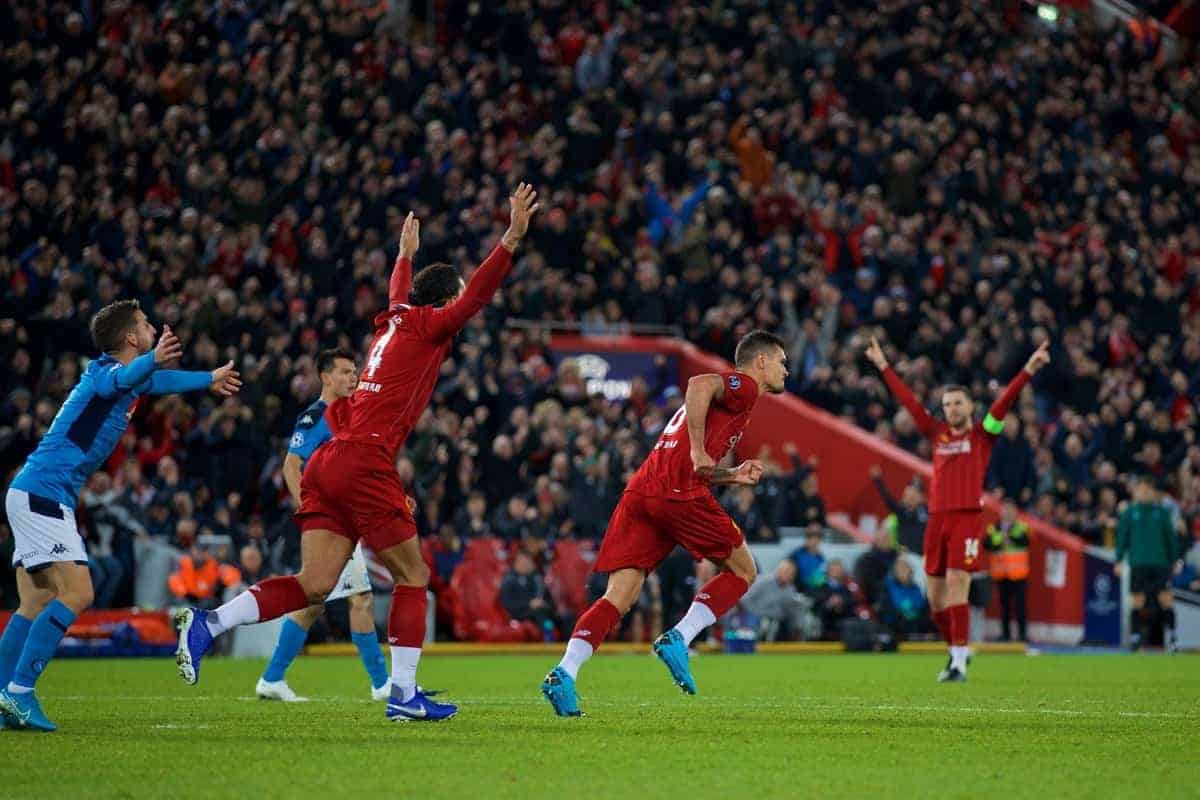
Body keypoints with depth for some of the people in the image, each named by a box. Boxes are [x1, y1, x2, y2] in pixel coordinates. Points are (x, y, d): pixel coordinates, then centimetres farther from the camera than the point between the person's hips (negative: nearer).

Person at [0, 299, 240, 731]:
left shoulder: (128, 371, 17)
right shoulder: (105, 370, -12)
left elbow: (157, 381, 40)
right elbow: (119, 380, -39)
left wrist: (210, 379, 54)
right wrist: (153, 359, -60)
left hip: (35, 496, 10)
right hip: (42, 494, -10)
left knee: (37, 604, 9)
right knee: (76, 593, -18)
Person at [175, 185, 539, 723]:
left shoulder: (395, 320, 22)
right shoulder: (429, 326, 1)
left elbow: (399, 294, 46)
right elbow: (476, 295, -14)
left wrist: (406, 254, 63)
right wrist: (512, 238, -18)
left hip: (328, 462, 8)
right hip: (365, 464, -8)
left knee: (314, 584, 1)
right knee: (412, 576, 2)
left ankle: (207, 624, -10)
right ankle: (403, 694, 1)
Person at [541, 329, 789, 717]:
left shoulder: (730, 391, 33)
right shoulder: (744, 386, 5)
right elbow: (700, 383, -19)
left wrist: (733, 476, 23)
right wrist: (699, 450, -20)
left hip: (640, 491, 8)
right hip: (679, 493, -8)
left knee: (619, 597, -1)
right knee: (742, 570, 9)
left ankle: (564, 673, -17)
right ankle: (678, 640, -5)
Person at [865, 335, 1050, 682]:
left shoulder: (982, 434, 6)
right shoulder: (937, 434, 15)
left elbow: (1005, 401, -4)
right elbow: (908, 400, 19)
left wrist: (1029, 369, -14)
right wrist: (883, 366, 21)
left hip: (968, 518, -5)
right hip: (937, 519, 5)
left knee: (957, 586, -15)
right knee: (936, 597, 7)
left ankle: (959, 663, -14)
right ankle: (955, 651, 26)